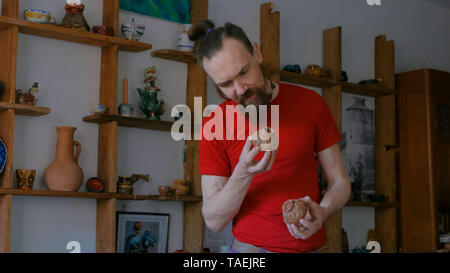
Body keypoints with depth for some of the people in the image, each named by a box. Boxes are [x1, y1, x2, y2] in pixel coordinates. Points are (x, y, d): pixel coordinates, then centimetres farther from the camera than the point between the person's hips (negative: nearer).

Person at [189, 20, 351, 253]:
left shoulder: (311, 103, -2)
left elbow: (339, 181, 3)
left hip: (312, 246, 1)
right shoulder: (214, 125, -7)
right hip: (250, 246, -1)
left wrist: (322, 212, -17)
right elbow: (213, 221, -7)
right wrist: (244, 174, -23)